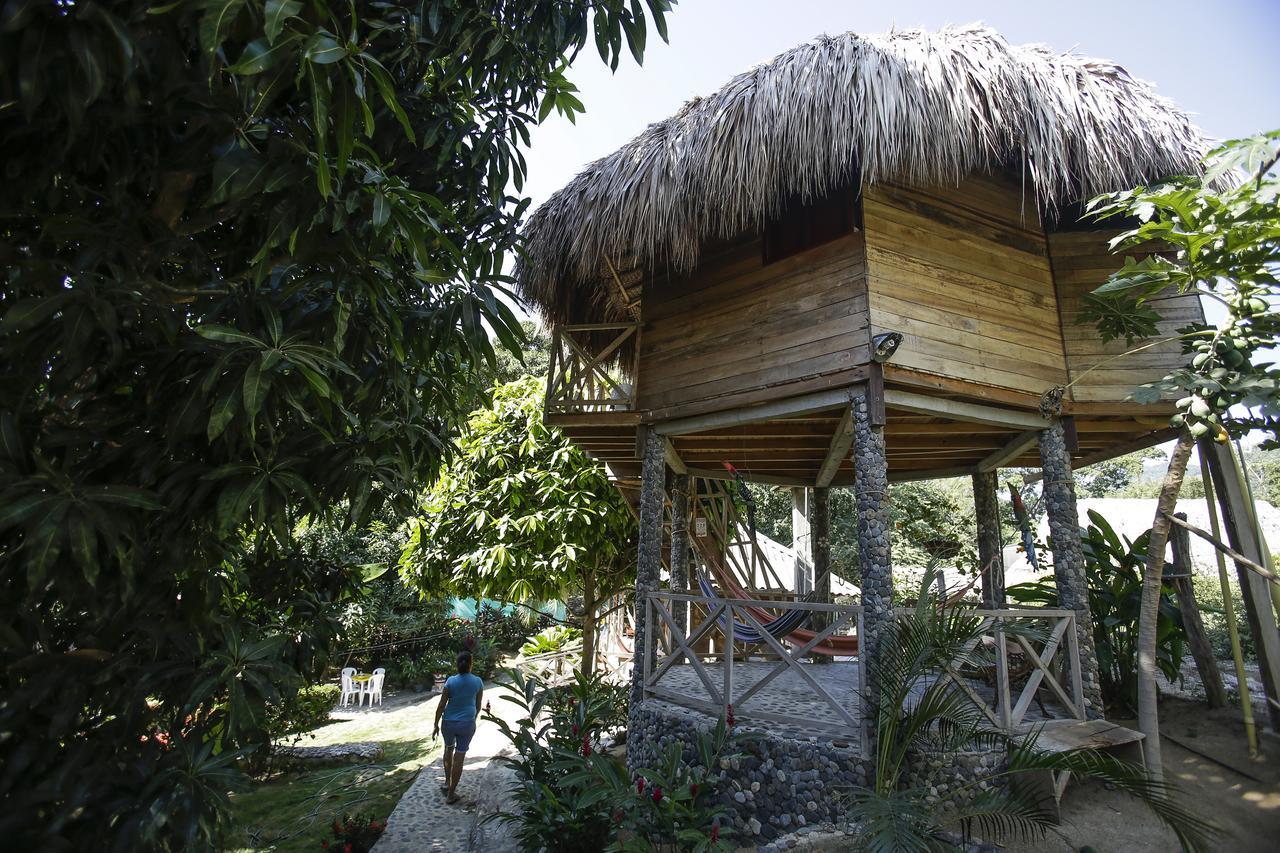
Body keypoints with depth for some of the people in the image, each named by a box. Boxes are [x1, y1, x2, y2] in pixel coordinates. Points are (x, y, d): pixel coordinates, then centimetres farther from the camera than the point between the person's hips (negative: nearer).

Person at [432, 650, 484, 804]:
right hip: (467, 723, 0)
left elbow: (441, 706, -8)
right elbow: (478, 706, 2)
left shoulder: (451, 681, -12)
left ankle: (447, 783, 34)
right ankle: (451, 794, 16)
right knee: (459, 757, 9)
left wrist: (436, 725, 4)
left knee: (448, 749, 27)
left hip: (449, 722, 1)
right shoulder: (478, 682, -8)